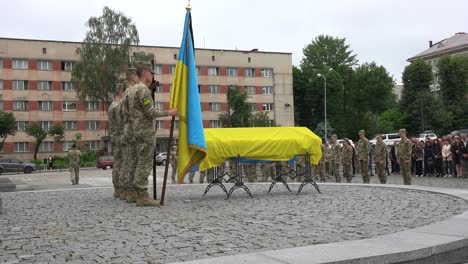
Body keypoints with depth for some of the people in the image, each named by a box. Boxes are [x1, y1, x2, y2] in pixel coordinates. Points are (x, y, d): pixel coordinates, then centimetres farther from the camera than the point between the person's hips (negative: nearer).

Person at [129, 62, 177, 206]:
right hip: (147, 131, -10)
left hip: (139, 131, 10)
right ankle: (143, 196, -7)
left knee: (142, 163, 10)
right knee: (145, 163, -8)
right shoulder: (143, 89, -13)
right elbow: (150, 112, -18)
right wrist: (168, 113, -9)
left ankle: (141, 195, 13)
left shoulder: (135, 88, 18)